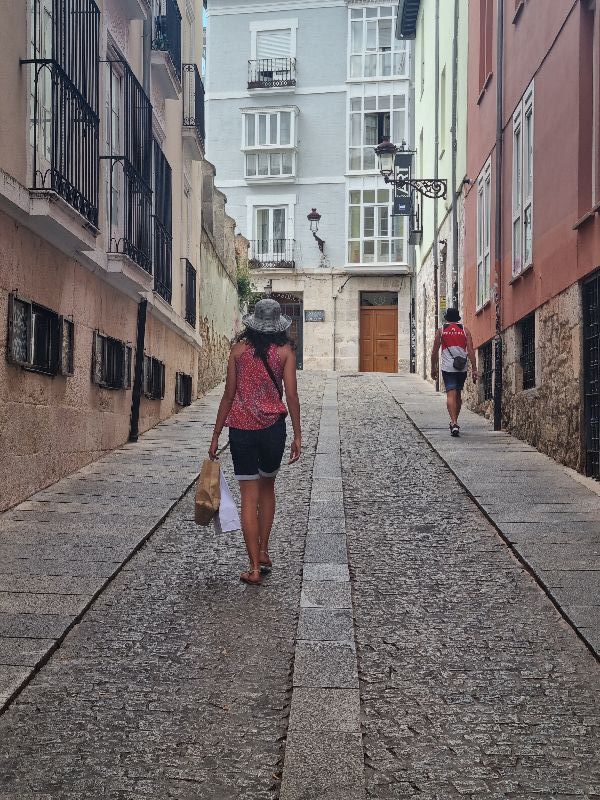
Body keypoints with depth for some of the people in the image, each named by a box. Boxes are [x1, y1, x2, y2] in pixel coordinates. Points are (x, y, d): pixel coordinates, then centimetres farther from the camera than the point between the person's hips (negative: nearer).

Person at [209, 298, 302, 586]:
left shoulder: (239, 349, 1)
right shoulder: (285, 351, 0)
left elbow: (229, 395, 1)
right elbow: (291, 394, -5)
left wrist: (216, 436, 7)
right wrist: (297, 436, 1)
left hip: (241, 427, 0)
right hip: (273, 426, 0)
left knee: (249, 497, 3)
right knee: (267, 488, 22)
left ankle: (255, 567, 1)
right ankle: (263, 552, 26)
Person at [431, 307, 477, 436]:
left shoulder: (441, 330, 4)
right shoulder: (464, 330, 6)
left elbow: (434, 352, 4)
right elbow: (471, 351, -1)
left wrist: (433, 368, 14)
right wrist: (474, 369, 0)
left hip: (447, 368, -2)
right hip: (462, 368, 2)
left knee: (451, 394, -8)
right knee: (458, 394, 17)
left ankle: (454, 423, -24)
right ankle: (455, 422, 28)